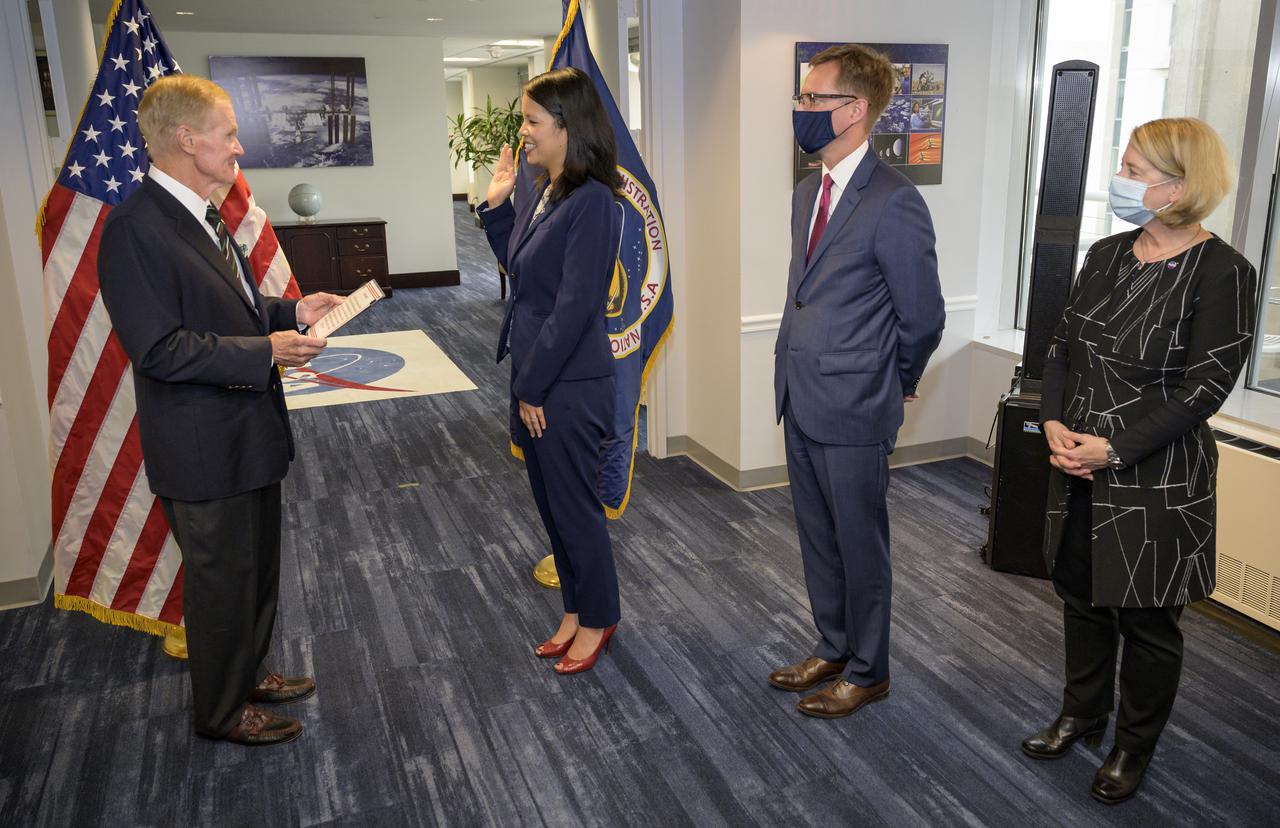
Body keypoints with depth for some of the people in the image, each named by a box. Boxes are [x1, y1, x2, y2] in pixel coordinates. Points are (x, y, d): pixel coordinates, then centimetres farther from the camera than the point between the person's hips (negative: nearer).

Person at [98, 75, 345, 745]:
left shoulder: (200, 216, 8)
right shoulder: (136, 228, -22)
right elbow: (159, 349, -25)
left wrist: (290, 311, 5)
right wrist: (265, 351, -23)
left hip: (248, 433, 9)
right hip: (204, 448, -9)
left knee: (257, 567, 23)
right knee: (221, 580, 8)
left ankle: (247, 672, 43)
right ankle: (220, 710, 29)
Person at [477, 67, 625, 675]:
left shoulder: (592, 202, -19)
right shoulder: (542, 192, 7)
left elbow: (575, 306, -21)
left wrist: (534, 388, -17)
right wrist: (497, 204, 8)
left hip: (568, 385, -9)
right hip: (534, 376, 9)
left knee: (575, 505, 7)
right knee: (552, 504, 19)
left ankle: (596, 620, 28)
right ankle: (576, 611, 36)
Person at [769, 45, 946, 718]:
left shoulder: (894, 203, -18)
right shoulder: (807, 191, 10)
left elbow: (922, 319, -12)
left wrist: (891, 385, 2)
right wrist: (798, 371, 15)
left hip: (853, 410, -8)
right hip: (802, 402, 8)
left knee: (860, 546, 9)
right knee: (817, 538, 20)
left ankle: (867, 672, 29)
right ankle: (833, 649, 39)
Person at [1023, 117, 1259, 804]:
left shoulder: (1221, 272, -14)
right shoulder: (1106, 255, 5)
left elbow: (1204, 388, -16)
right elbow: (1062, 346, 8)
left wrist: (1114, 449, -20)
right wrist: (1054, 422, -7)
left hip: (1156, 481, -6)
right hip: (1080, 470, 6)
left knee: (1146, 619, 10)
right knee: (1081, 597, 18)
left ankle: (1134, 746, 33)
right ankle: (1081, 715, 40)